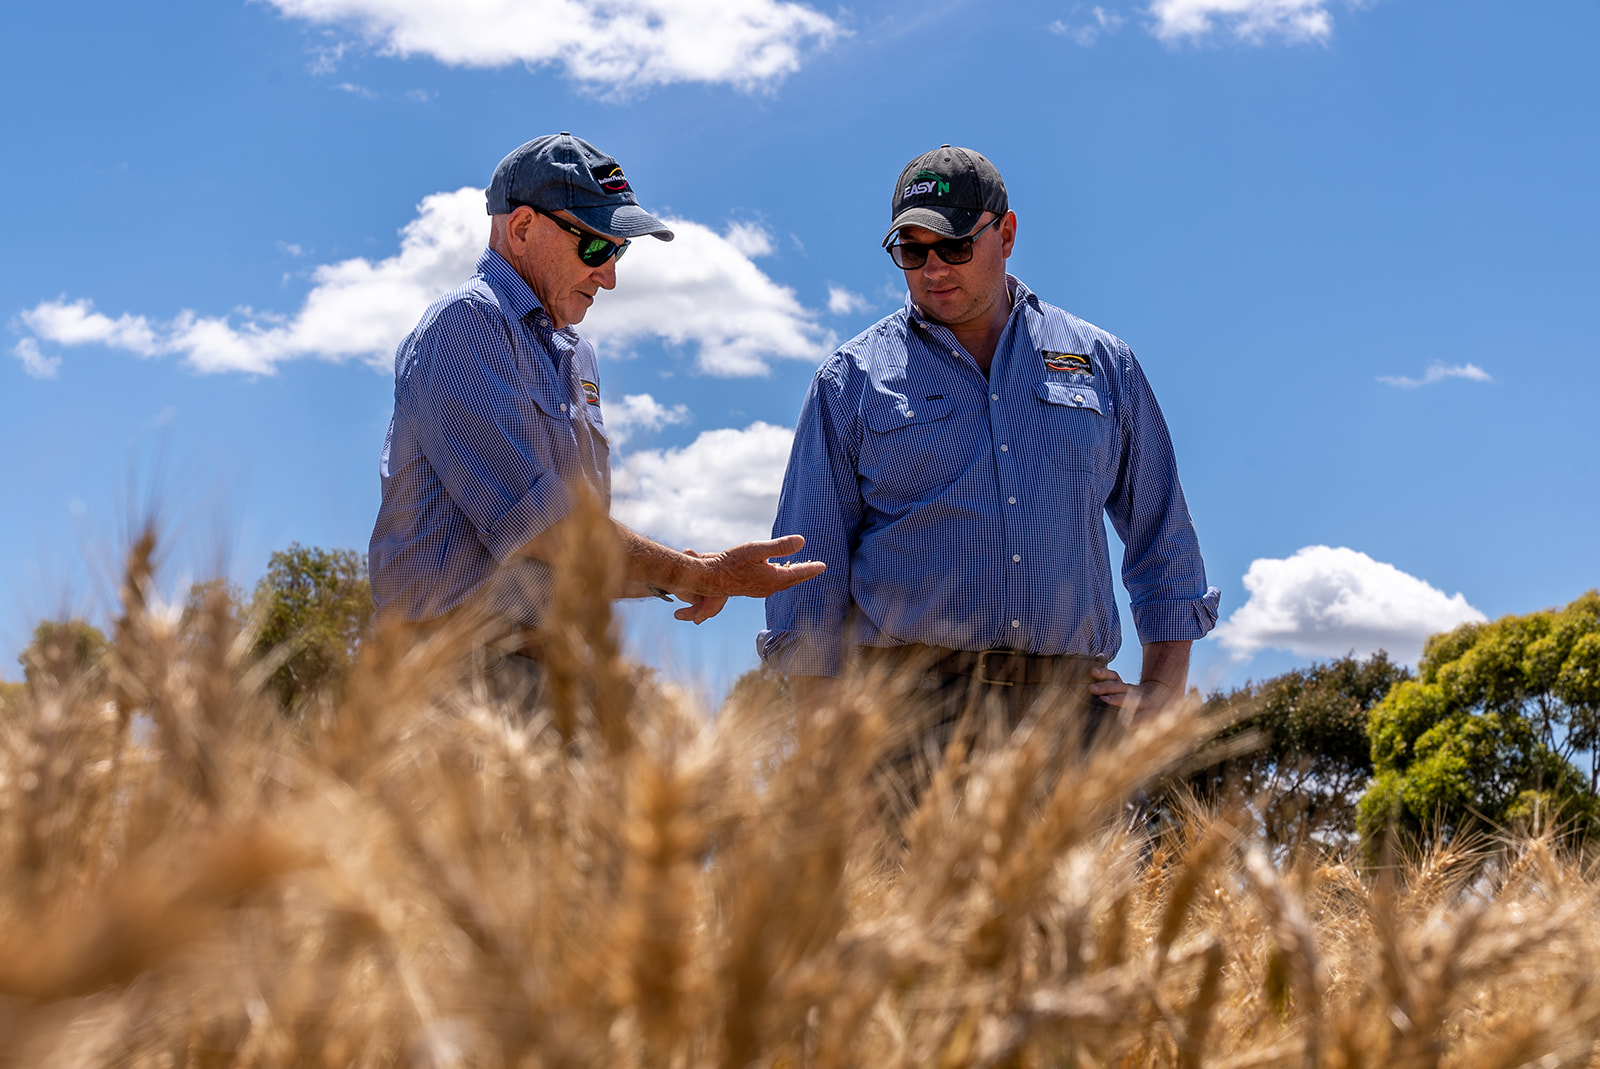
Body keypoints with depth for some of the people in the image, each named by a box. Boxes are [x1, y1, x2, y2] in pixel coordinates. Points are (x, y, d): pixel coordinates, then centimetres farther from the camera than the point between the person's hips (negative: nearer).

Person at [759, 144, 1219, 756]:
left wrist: (1163, 692, 12)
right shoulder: (851, 379, 10)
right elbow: (811, 577, 7)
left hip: (1068, 702, 2)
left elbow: (1164, 539, 21)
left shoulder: (1101, 362, 15)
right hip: (910, 707, -2)